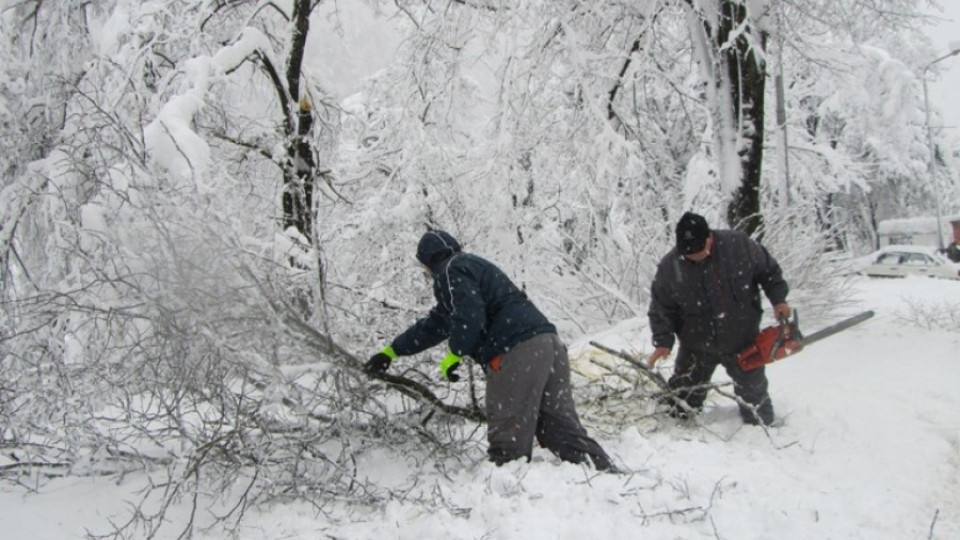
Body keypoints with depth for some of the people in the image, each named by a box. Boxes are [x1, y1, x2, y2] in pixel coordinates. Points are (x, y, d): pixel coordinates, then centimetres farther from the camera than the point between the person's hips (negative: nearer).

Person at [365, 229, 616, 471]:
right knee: (562, 428, 10)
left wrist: (454, 354, -2)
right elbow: (433, 325, 37)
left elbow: (469, 316, -16)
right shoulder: (472, 265, 32)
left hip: (517, 352, -10)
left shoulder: (451, 270, 2)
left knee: (508, 436, -8)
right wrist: (392, 351, 40)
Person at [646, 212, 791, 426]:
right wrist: (663, 341, -15)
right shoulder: (669, 266, -17)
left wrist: (778, 299, -7)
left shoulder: (739, 245, -17)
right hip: (697, 346, 0)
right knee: (683, 399, 11)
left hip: (743, 341, 0)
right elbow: (661, 307, -7)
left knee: (753, 392, 20)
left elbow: (769, 270, 0)